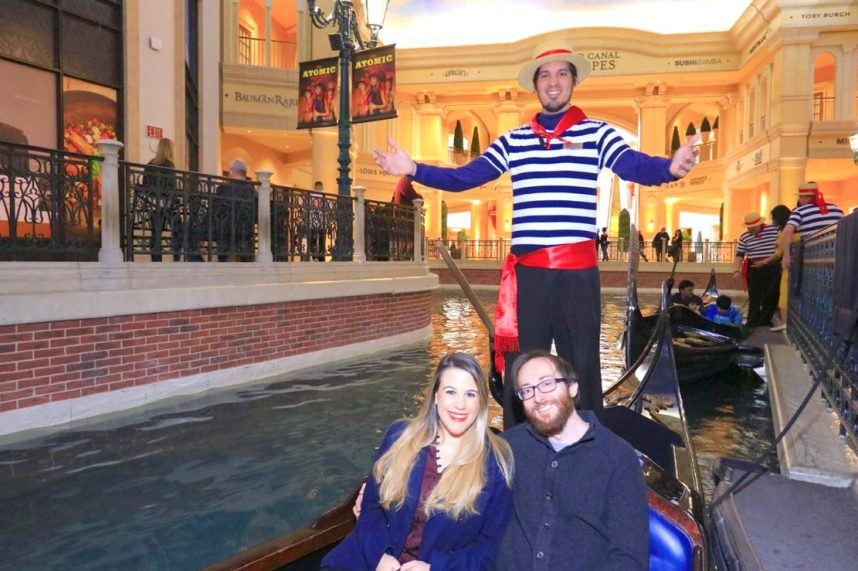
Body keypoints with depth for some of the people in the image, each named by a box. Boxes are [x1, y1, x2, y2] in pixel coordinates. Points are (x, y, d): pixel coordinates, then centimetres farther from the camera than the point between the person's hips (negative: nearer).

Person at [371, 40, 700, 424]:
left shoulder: (597, 134, 6)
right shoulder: (512, 141, 13)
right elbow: (462, 177, 6)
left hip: (578, 271, -2)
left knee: (581, 367, 8)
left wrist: (670, 167, -33)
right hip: (525, 271, 3)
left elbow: (636, 167, -11)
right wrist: (414, 170, -8)